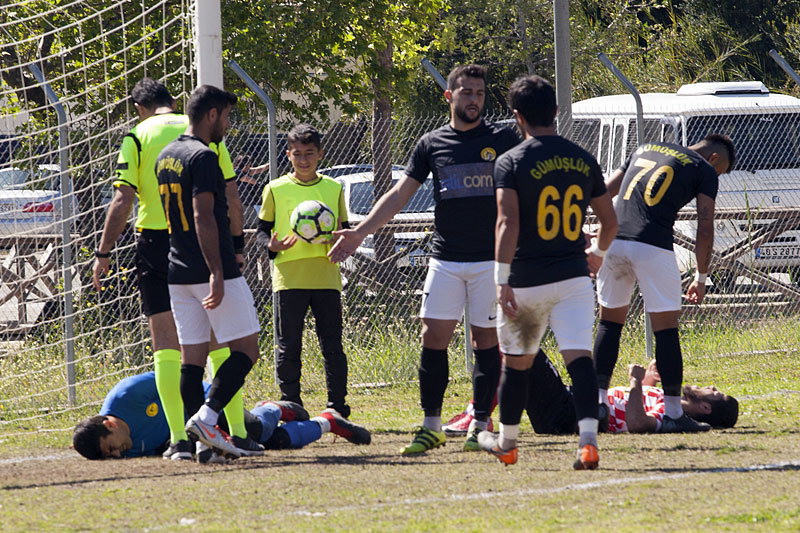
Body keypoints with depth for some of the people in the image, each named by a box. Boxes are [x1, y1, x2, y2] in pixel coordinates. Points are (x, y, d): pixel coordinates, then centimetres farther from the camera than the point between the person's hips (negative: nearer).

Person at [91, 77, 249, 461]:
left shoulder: (137, 138, -1)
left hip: (157, 242, -2)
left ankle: (179, 437, -6)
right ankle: (238, 432, 7)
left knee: (166, 344, 1)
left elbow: (122, 202, -7)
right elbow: (231, 198, 6)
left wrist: (103, 253, -3)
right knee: (219, 343, 10)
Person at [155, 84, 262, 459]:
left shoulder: (167, 157, 15)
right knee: (245, 349, -3)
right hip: (212, 270, -9)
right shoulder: (203, 157, -13)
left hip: (178, 271, 9)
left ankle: (202, 438, 3)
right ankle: (206, 417, -16)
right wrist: (217, 272, -24)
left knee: (192, 355, 5)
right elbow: (203, 217, -21)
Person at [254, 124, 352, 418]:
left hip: (326, 276, 1)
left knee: (332, 346, -1)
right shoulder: (275, 189, 6)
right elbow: (262, 230, 9)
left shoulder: (334, 189, 12)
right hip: (288, 278, -1)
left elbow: (344, 230, 18)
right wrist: (271, 245, -12)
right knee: (288, 347, -1)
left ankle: (337, 406, 4)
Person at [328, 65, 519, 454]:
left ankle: (481, 424, 7)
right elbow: (400, 194, 8)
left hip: (491, 258, -2)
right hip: (445, 258, 2)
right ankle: (431, 426, 6)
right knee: (433, 338, -2)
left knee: (485, 341, 0)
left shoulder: (502, 140, 3)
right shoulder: (431, 145, 8)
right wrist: (359, 233, 1)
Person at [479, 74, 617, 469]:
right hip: (573, 276, 2)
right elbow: (609, 220, 16)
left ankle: (506, 442, 31)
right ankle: (588, 440, -26)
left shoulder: (511, 162, -7)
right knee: (579, 358, -8)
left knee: (516, 363, 15)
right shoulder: (583, 160, 7)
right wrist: (598, 253, 36)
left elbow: (507, 221, -18)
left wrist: (502, 281, -17)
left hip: (526, 281, -2)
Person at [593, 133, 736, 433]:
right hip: (652, 247, -5)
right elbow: (705, 230, 3)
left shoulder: (645, 149, 26)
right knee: (665, 328, 0)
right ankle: (673, 414, 0)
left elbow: (604, 194, 26)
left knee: (610, 321, 16)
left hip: (612, 240, 5)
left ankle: (598, 403, 13)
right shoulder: (705, 170, 10)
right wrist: (701, 278, 11)